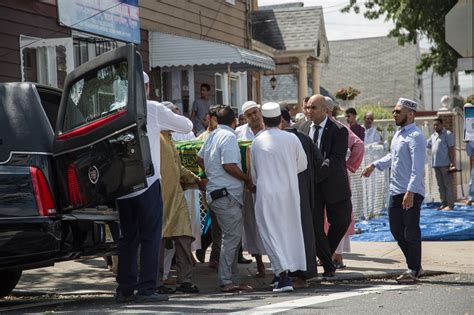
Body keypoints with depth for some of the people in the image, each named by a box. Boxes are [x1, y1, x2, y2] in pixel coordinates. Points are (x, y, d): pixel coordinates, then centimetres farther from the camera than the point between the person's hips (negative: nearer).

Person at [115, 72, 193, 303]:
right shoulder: (153, 110, -3)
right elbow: (187, 126, 6)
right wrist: (166, 125, 27)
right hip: (146, 182, -4)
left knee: (127, 236, 12)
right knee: (150, 236, 2)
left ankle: (125, 289, 13)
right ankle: (146, 289, -1)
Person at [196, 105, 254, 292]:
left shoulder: (213, 135, 14)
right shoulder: (229, 136, -12)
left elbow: (200, 159, 23)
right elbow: (229, 166, -19)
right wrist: (247, 179, -8)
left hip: (216, 191, 10)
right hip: (226, 194, -10)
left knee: (233, 237, 12)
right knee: (232, 237, -8)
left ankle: (233, 280, 15)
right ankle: (226, 281, -9)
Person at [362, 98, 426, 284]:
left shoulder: (415, 136, -14)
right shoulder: (399, 133, 15)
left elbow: (417, 167, -21)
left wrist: (410, 192, -27)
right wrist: (374, 165, 23)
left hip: (411, 193, -9)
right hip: (396, 191, 9)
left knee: (411, 232, -3)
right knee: (397, 230, 12)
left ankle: (413, 270, 7)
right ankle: (415, 266, 23)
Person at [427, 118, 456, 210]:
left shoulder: (448, 134, -5)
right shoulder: (433, 136, 16)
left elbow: (451, 149, -10)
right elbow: (426, 145, 19)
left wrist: (452, 163, -16)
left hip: (445, 164, -7)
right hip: (436, 164, 7)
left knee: (448, 185, -5)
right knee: (441, 185, 11)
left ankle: (450, 204, -4)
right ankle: (444, 204, 17)